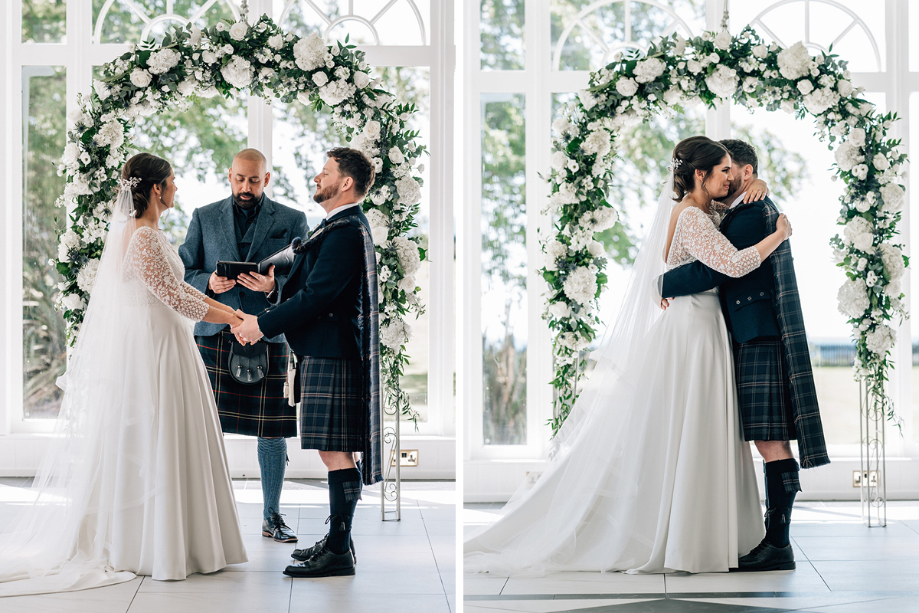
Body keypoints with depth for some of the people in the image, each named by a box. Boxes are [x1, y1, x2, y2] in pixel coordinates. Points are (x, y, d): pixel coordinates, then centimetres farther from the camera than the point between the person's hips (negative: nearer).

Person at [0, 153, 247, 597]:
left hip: (143, 346, 10)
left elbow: (173, 286, 19)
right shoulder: (145, 237, -18)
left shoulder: (132, 231, 13)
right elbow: (173, 296, -19)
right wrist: (233, 320, -10)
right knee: (152, 444, -3)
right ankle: (156, 548, 3)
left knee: (137, 445, 12)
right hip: (153, 350, -10)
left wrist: (221, 307, 16)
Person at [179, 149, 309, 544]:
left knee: (272, 430, 3)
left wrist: (274, 286, -17)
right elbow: (183, 272, 10)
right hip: (214, 335, 1)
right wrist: (209, 283, -11)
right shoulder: (204, 218, 11)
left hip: (268, 337, 0)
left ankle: (272, 516, 15)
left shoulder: (292, 222, 7)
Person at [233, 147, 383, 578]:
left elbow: (317, 296, -20)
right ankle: (337, 539, 22)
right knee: (336, 451, 14)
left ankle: (339, 552, -4)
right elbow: (308, 289, 22)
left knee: (335, 451, -7)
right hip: (325, 353, 11)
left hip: (332, 359, -11)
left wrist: (262, 326, -12)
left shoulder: (346, 232, -16)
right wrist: (262, 321, 13)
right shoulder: (343, 227, 18)